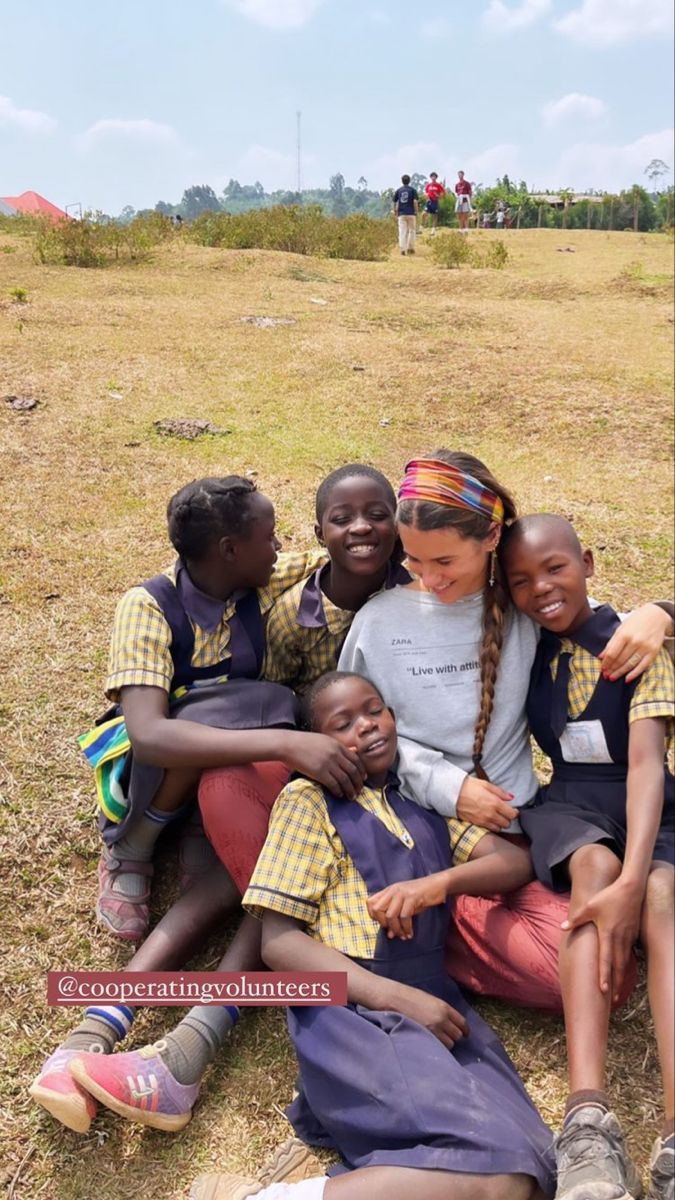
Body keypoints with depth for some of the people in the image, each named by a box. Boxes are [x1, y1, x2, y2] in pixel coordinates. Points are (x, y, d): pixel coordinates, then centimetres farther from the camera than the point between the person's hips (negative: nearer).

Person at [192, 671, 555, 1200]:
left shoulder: (425, 804, 24)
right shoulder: (309, 799, 7)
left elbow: (513, 862, 17)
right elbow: (280, 942, -1)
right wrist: (399, 998, -12)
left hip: (438, 1004, 5)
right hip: (354, 1008, -5)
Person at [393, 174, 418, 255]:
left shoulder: (398, 190, 7)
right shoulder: (413, 190, 1)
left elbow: (395, 202, 10)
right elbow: (415, 201, -8)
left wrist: (395, 211, 24)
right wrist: (416, 211, -1)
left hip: (401, 214, 1)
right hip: (411, 213, -1)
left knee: (402, 231, -1)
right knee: (412, 230, 11)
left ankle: (402, 248, -11)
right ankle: (410, 248, 9)